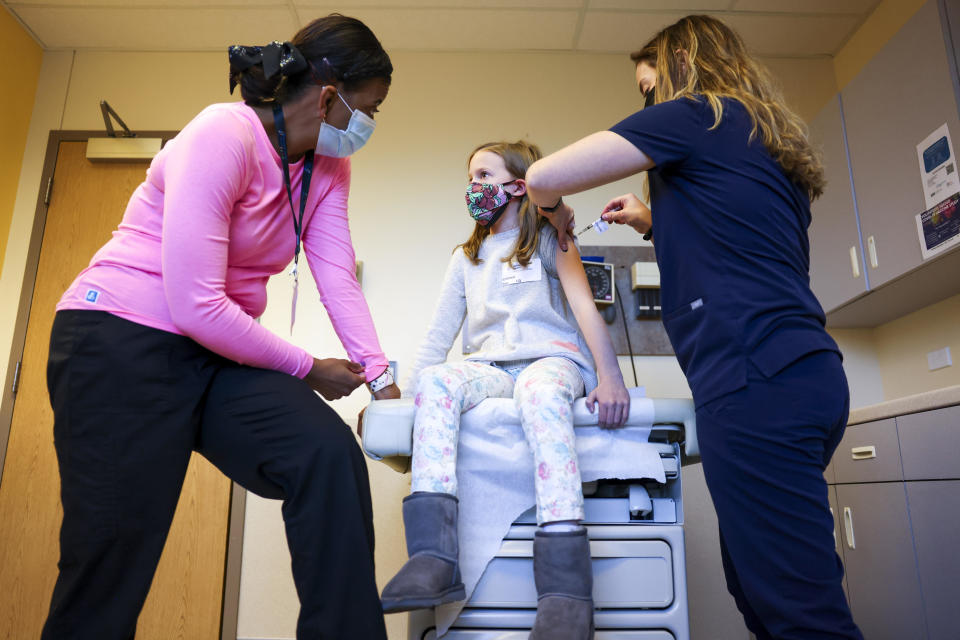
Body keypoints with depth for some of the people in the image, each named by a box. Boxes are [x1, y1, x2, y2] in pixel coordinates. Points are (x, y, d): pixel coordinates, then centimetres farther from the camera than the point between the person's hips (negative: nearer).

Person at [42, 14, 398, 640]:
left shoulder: (328, 167, 6)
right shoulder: (222, 137, -18)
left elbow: (338, 277, -5)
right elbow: (195, 306, -24)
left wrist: (379, 375, -15)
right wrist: (306, 368, -14)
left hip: (220, 353, 6)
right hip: (123, 342, -6)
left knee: (330, 455, -16)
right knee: (112, 560, -4)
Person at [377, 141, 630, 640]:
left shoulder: (547, 238, 12)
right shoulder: (465, 258, 24)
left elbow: (584, 305, -4)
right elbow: (438, 335, 15)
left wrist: (610, 378, -20)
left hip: (551, 358, -3)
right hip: (489, 367, 3)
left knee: (540, 391, -40)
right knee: (435, 380, -31)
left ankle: (566, 589, -46)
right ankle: (434, 558, -42)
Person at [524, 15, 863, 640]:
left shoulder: (691, 114, 1)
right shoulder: (768, 138, 26)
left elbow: (544, 177, -5)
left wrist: (556, 210, 17)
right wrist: (657, 223, 28)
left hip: (755, 378, -9)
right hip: (806, 371, 10)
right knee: (757, 584, 16)